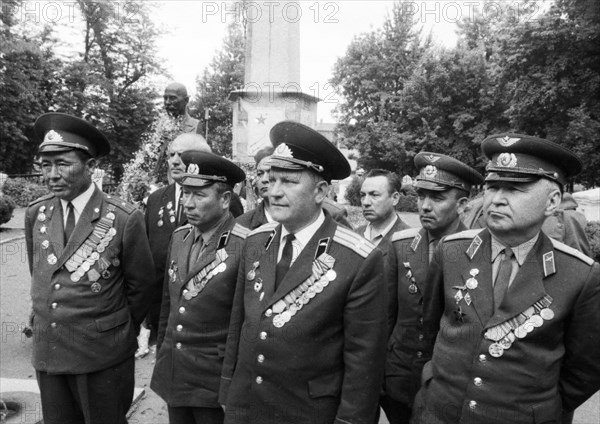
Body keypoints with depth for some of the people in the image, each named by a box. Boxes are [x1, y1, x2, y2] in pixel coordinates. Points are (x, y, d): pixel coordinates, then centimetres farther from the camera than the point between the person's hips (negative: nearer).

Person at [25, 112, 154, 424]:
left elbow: (139, 287, -4)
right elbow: (38, 275, 13)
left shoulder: (124, 219, -15)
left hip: (102, 355, -4)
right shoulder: (35, 214, -1)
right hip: (46, 352, 4)